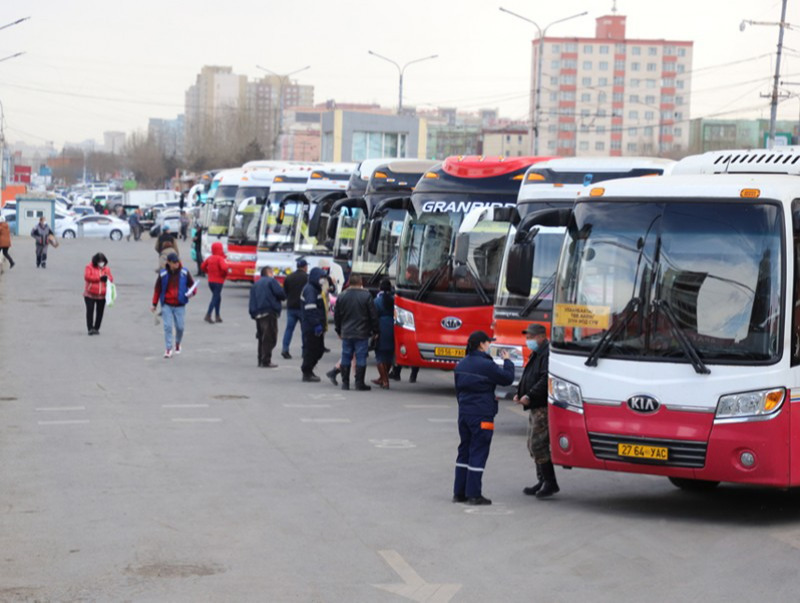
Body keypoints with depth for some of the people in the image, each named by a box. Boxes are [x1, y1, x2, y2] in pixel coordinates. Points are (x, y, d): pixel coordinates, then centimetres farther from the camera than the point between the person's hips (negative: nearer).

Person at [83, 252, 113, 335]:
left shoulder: (106, 269, 9)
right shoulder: (89, 267, -2)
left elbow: (111, 279, 9)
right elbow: (87, 277, -16)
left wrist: (107, 278, -16)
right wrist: (99, 278, -18)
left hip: (102, 295, 3)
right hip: (90, 294, -3)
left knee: (100, 312, 4)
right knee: (90, 311, -8)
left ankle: (96, 328, 14)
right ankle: (90, 328, -7)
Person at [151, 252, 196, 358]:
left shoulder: (184, 273, -1)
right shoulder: (163, 274, -2)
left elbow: (192, 284, 10)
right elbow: (157, 289, 7)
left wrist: (192, 292, -14)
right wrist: (154, 304, 8)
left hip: (180, 305, 1)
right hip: (167, 305, -1)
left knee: (180, 327, 4)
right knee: (168, 326, -8)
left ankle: (178, 344, 33)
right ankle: (168, 349, -4)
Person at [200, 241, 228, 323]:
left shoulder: (209, 258, 8)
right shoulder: (220, 258, -14)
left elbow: (203, 267, 15)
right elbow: (224, 267, -28)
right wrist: (225, 274, -10)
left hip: (210, 281, 7)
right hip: (218, 282, -7)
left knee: (217, 298, 19)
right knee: (215, 298, -6)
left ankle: (217, 316, 19)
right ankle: (208, 315, -16)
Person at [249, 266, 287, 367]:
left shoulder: (255, 284, 20)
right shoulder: (271, 281, 0)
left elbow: (252, 301, 16)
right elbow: (280, 293, -13)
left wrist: (253, 314, 15)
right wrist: (283, 297, 9)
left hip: (258, 314, 7)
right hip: (269, 313, -7)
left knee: (262, 338, 16)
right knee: (270, 338, -7)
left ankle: (261, 361, 17)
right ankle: (266, 361, -13)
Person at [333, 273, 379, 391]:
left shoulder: (342, 297, 3)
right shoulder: (366, 296, -8)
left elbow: (337, 316, 11)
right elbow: (373, 315, -6)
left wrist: (339, 331, 22)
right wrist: (374, 330, 5)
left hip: (346, 333, 3)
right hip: (362, 333, -3)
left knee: (346, 358, 10)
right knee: (361, 358, 0)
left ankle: (345, 383, 12)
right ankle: (359, 383, -2)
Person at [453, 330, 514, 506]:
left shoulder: (461, 364, 9)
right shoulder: (486, 365, -15)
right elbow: (507, 378, -6)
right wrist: (507, 361, 10)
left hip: (464, 412, 7)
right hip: (482, 415, -7)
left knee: (464, 451, 14)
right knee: (478, 453, -3)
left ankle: (459, 492, 15)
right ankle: (474, 495, -2)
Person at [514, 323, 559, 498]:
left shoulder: (548, 354, -15)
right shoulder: (536, 354, 20)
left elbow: (545, 379, -25)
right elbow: (529, 378, 27)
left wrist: (530, 395, -25)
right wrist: (520, 393, 12)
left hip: (544, 407, -11)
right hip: (535, 407, 11)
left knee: (538, 445, -13)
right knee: (533, 445, 14)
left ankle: (550, 483, -8)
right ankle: (542, 481, 21)